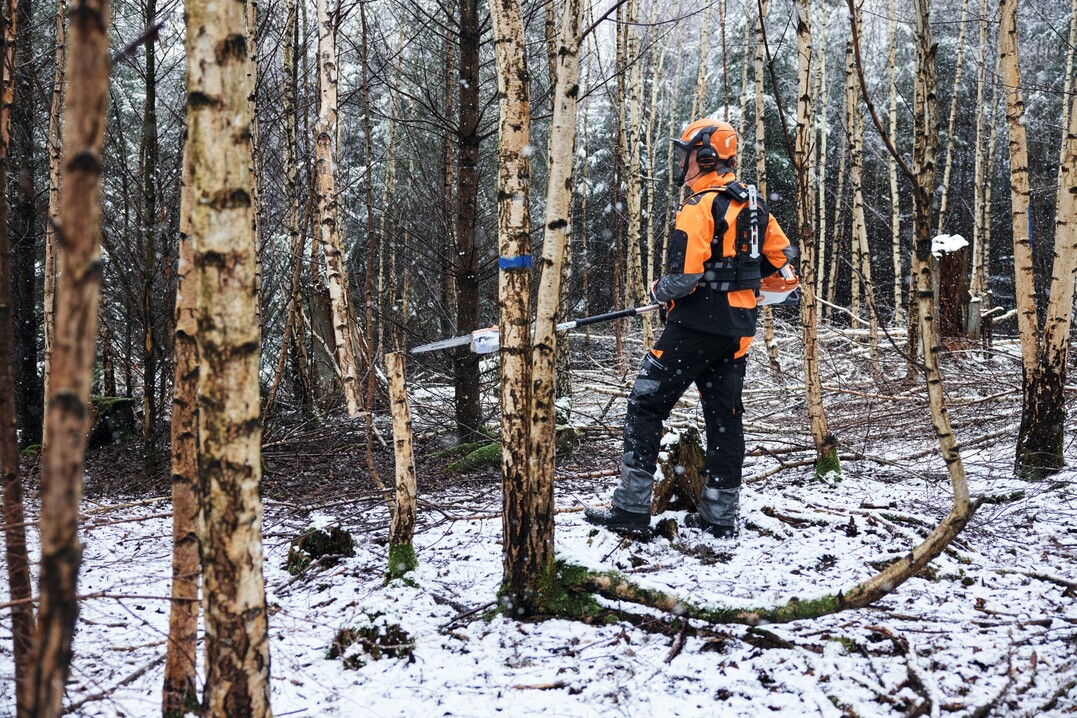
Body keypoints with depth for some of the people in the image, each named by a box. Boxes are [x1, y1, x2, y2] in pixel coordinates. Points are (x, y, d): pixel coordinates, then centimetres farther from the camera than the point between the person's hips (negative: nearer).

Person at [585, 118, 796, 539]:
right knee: (725, 417, 11)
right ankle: (720, 516, 16)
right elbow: (783, 258, 18)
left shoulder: (701, 208, -15)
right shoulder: (753, 204, 11)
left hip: (696, 325, -8)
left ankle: (632, 507, -2)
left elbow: (684, 277, -22)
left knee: (646, 406, -1)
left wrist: (658, 291, -2)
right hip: (738, 329, 8)